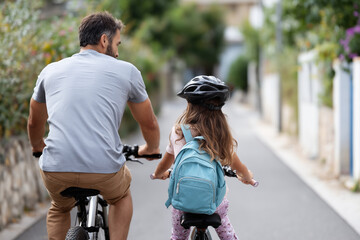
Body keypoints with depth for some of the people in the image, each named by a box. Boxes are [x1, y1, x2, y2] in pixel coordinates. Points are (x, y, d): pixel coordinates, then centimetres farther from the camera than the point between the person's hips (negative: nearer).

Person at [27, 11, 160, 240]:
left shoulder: (51, 70, 16)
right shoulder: (126, 71, 9)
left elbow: (35, 123, 32)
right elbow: (149, 124, 21)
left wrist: (38, 147, 52)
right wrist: (151, 149, 43)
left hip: (56, 170, 2)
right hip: (105, 169, -2)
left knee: (59, 209, 35)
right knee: (121, 197, 34)